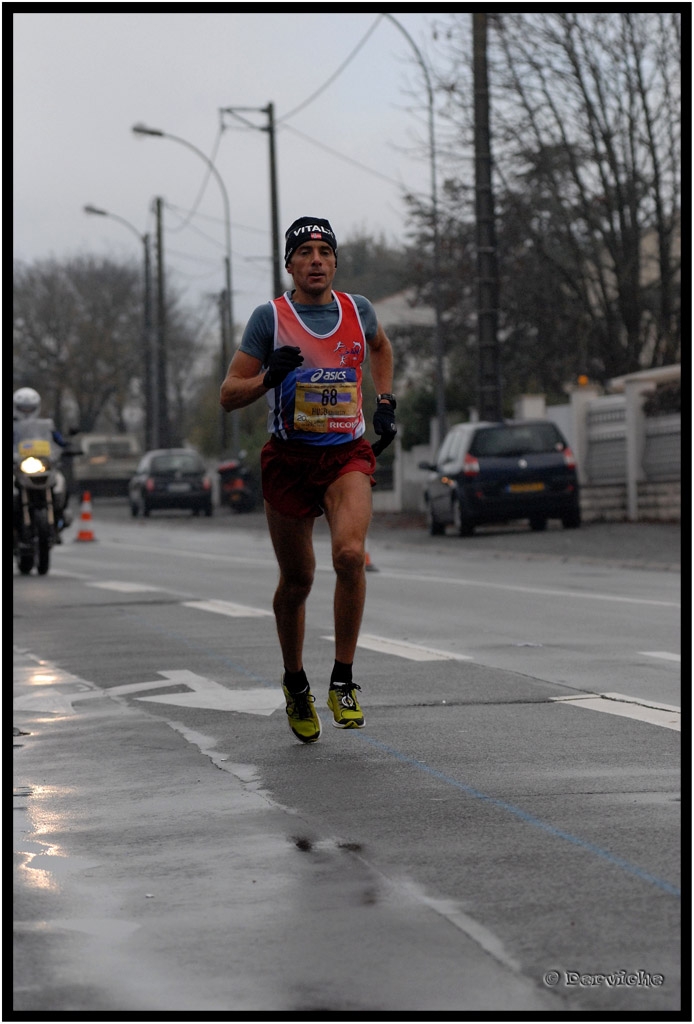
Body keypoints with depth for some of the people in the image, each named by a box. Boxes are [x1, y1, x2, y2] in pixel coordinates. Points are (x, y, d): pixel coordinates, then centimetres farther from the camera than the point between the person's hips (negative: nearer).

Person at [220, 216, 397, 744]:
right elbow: (229, 395, -4)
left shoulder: (357, 309, 4)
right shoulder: (270, 317, -5)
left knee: (350, 554, -24)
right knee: (297, 580, 8)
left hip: (349, 457, 1)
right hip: (289, 458, -1)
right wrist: (268, 376, -23)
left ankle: (344, 679, -11)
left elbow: (381, 346, 29)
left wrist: (386, 403, 17)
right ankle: (295, 683, 32)